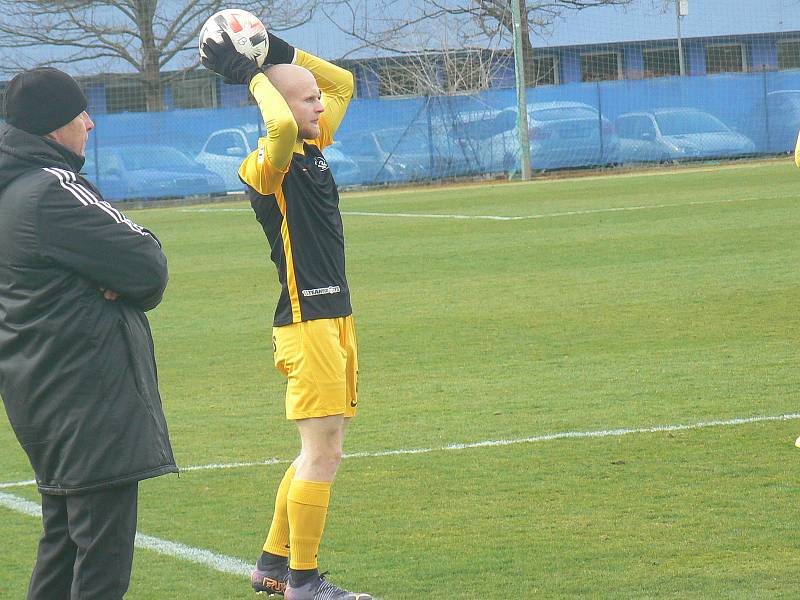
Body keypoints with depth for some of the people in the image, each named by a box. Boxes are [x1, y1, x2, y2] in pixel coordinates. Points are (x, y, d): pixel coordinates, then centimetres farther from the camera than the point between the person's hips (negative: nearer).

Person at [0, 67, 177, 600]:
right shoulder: (50, 191, -18)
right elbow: (147, 266, -19)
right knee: (104, 546, -9)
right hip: (88, 391, -11)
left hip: (43, 390, 11)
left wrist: (119, 281, -8)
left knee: (64, 539, 18)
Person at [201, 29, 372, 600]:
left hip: (337, 317, 9)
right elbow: (281, 126, -37)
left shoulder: (313, 149, 12)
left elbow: (343, 82, 24)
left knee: (323, 453, 15)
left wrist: (279, 52, 13)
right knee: (322, 455, -7)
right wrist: (254, 75, -20)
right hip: (307, 322, -9)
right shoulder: (268, 165, -14)